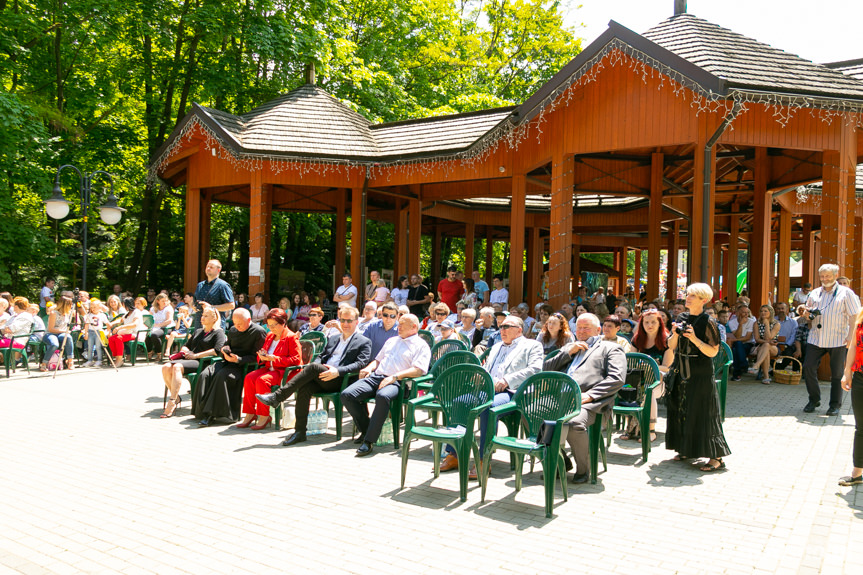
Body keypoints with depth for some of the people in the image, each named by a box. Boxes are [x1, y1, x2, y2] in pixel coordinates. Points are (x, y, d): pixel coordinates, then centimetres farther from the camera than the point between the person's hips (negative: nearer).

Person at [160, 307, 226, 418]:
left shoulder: (218, 332, 4)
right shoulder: (198, 331, 29)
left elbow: (217, 350, -13)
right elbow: (186, 346, 35)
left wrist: (196, 355, -13)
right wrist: (185, 351, 9)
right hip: (188, 359, 7)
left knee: (177, 367, -33)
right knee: (166, 367, -20)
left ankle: (172, 403, -34)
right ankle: (176, 397, -14)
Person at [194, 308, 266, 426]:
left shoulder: (259, 332, -5)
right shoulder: (232, 330, 17)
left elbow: (256, 357, -10)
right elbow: (225, 346, 26)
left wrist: (238, 359, -23)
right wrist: (224, 351, 0)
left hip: (244, 365, -7)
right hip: (229, 362, 7)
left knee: (222, 375, -33)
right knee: (205, 374, -20)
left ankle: (210, 415, -31)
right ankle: (203, 412, -21)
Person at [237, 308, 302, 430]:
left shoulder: (292, 337, -5)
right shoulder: (269, 336, 19)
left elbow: (296, 360, -15)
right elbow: (262, 355, 26)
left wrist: (273, 358, -19)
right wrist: (262, 357, -1)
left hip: (285, 372, -7)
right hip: (269, 368, 8)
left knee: (262, 380, -31)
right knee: (249, 378, -19)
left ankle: (264, 416, -24)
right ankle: (250, 414, -16)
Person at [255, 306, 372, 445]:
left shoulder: (364, 342, 8)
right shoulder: (333, 338, 29)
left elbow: (361, 364, -6)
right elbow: (321, 356, 27)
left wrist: (338, 371, -20)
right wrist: (316, 365, 1)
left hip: (340, 380, -5)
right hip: (321, 378, 5)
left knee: (313, 367, -29)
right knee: (304, 388, -27)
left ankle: (278, 396, -24)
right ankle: (300, 432, -22)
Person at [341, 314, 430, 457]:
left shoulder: (421, 346, 8)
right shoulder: (392, 340, 30)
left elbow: (419, 370, -7)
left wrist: (394, 377, -18)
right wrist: (368, 368, 10)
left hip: (395, 382, -6)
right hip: (375, 376, 7)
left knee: (383, 396, -41)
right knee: (347, 394, -17)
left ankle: (369, 441, -32)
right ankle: (365, 429, 1)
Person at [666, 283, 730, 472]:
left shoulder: (708, 323, -10)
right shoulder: (682, 318, 7)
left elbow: (713, 351, -15)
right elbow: (671, 346, 7)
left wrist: (694, 338, -24)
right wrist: (676, 334, -11)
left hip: (701, 375, -6)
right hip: (681, 372, 6)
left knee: (702, 413, -5)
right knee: (681, 410, 12)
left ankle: (717, 457, 3)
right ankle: (686, 449, 27)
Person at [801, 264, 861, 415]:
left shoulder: (846, 293, 2)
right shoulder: (814, 293, 14)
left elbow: (854, 317, -3)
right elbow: (807, 316, 24)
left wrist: (850, 337, -11)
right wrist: (806, 315, -1)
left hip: (838, 340, -3)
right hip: (816, 338, 4)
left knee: (837, 373, 1)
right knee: (808, 367, -5)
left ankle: (835, 405, 13)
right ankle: (814, 399, 12)